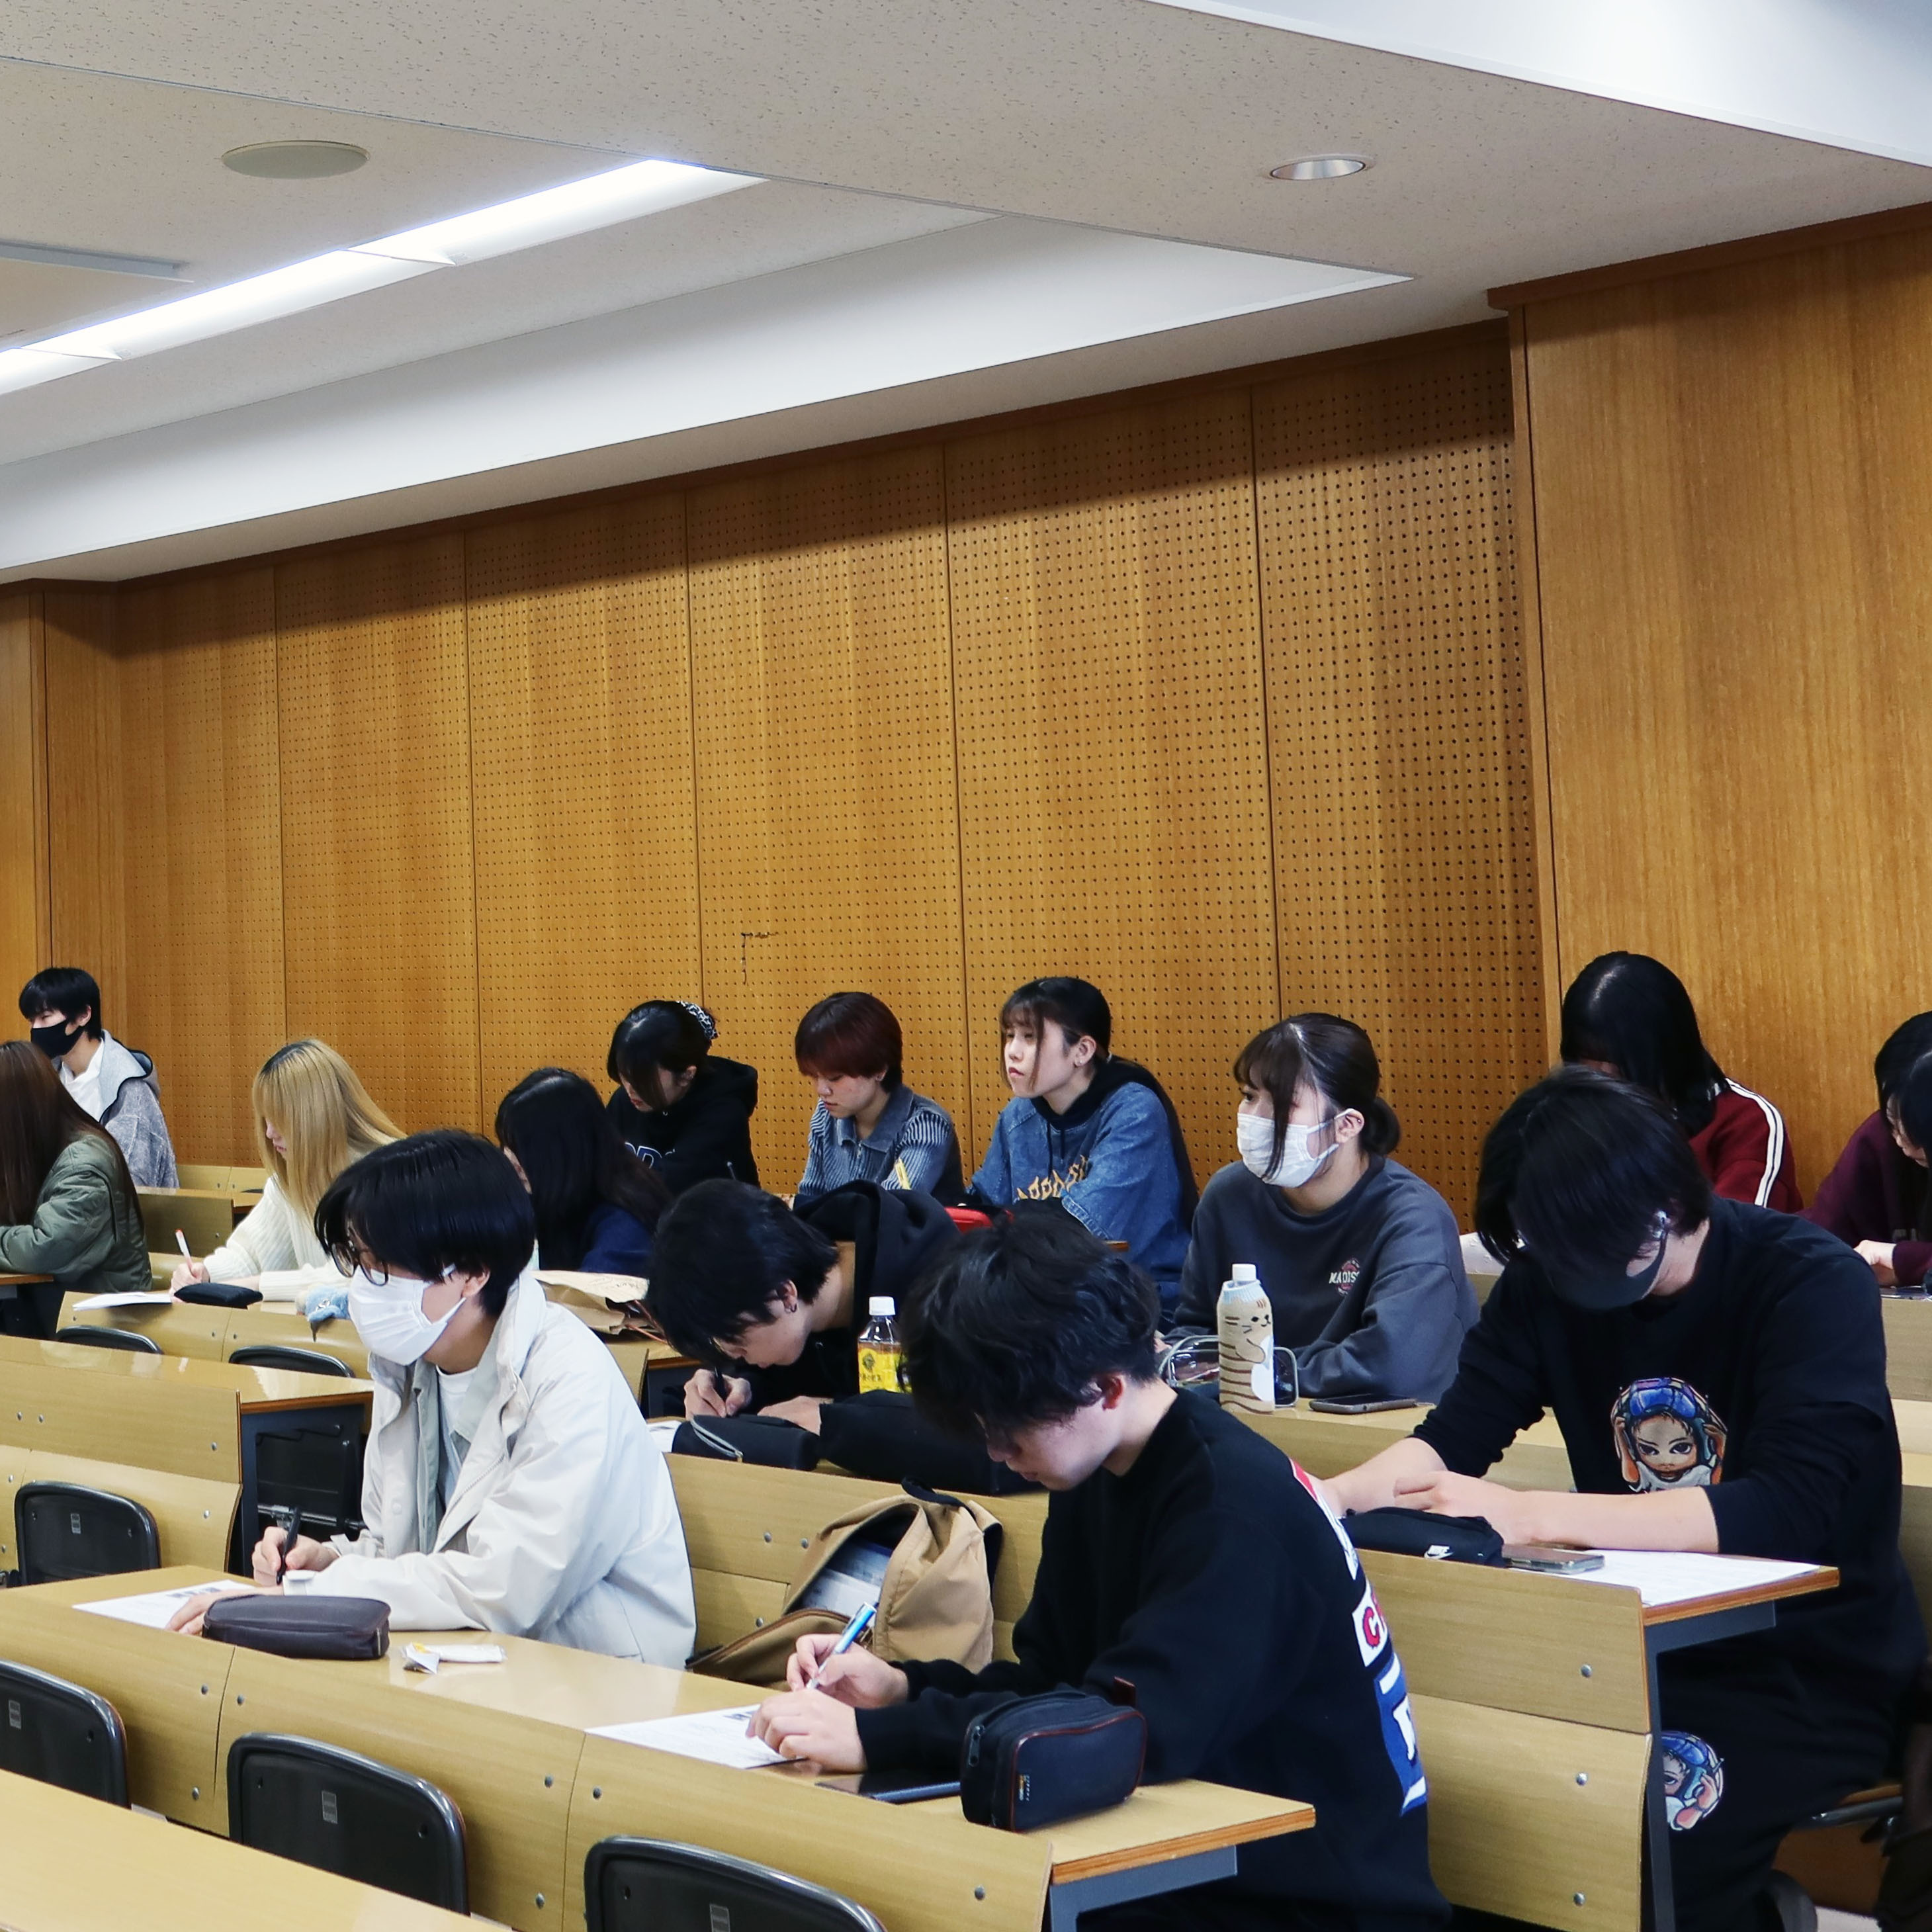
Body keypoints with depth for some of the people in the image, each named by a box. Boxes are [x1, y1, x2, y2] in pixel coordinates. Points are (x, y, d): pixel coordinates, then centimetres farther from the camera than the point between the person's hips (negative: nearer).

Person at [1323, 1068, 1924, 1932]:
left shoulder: (1813, 1284, -18)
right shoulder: (1551, 1277, -2)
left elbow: (1786, 1510, -31)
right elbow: (1457, 1433, -5)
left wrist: (1530, 1517, -37)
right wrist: (1332, 1497, -26)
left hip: (1809, 1671, -5)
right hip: (1640, 1645, 5)